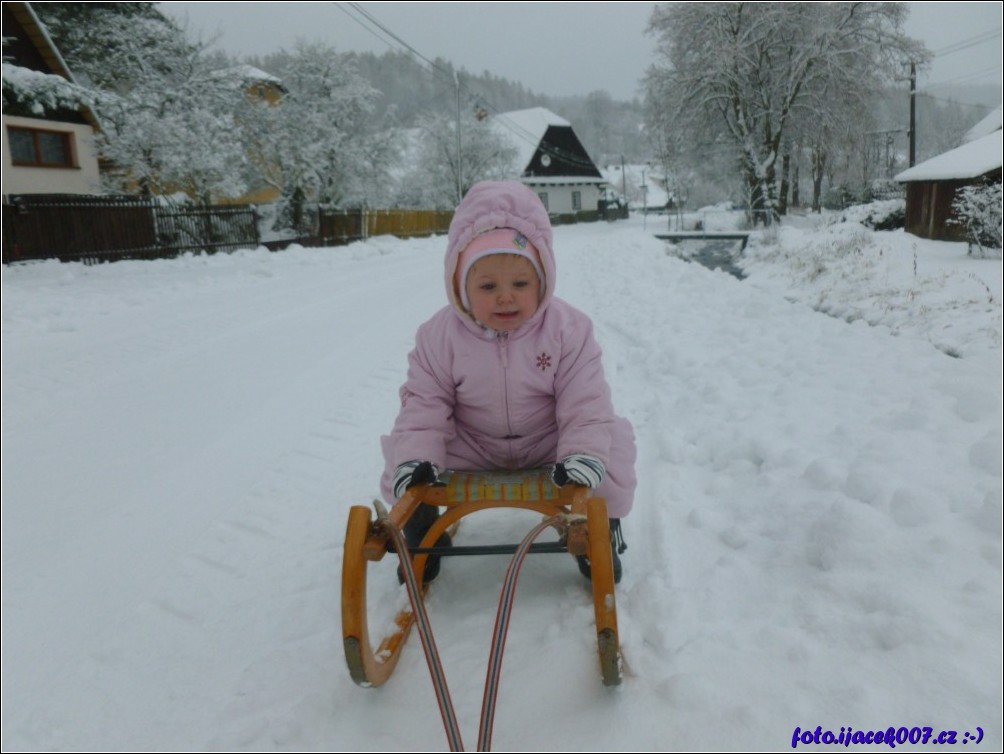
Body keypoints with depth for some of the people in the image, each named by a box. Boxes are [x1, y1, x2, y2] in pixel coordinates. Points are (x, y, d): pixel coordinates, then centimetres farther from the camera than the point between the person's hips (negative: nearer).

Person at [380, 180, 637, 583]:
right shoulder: (440, 335, -16)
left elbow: (585, 402, -18)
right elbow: (424, 402, -13)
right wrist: (415, 457, -28)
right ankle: (422, 534, 14)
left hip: (548, 443, 0)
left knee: (614, 445, -22)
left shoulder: (567, 328, -18)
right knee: (398, 459, -16)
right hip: (470, 445, 1)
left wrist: (584, 453, -34)